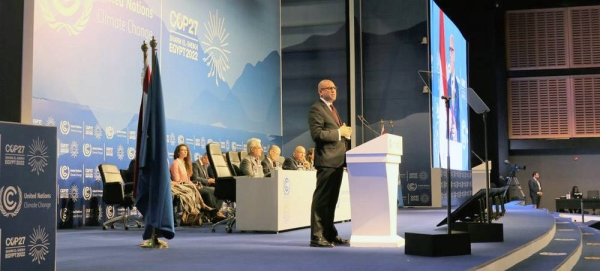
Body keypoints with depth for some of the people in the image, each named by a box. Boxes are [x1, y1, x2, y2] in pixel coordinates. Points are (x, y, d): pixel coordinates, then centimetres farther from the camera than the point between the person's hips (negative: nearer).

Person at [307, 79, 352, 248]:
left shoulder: (332, 108, 22)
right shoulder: (316, 109, -8)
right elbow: (317, 134, -19)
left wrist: (345, 133, 8)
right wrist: (339, 132, -15)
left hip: (337, 159, 10)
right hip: (327, 160, -9)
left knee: (331, 200, 13)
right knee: (321, 199, -9)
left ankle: (330, 234, 18)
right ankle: (317, 237, -7)